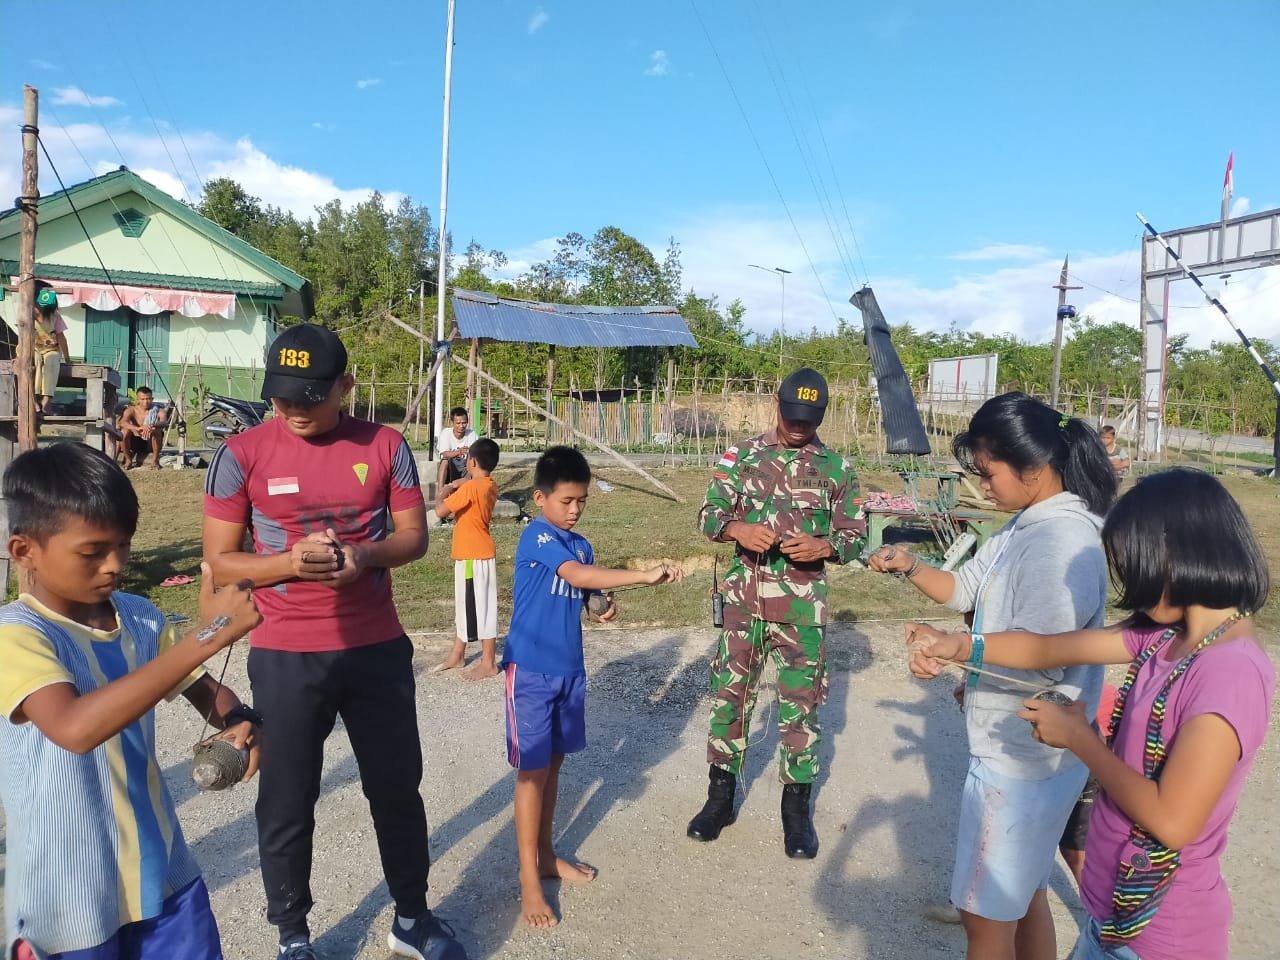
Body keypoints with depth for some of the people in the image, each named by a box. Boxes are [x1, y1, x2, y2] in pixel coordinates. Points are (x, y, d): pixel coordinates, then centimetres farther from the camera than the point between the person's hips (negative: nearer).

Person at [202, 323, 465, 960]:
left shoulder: (385, 446, -3)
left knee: (398, 789, 15)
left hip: (378, 649, 2)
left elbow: (414, 536, 3)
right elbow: (219, 560, -3)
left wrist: (365, 556, -18)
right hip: (285, 658, -1)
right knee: (286, 804, 11)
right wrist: (288, 562, -22)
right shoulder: (241, 455, -7)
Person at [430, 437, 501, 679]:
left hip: (475, 556, -10)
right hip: (471, 554, 10)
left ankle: (488, 663, 8)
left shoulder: (470, 488, -21)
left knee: (481, 607, -1)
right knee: (465, 605, 18)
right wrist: (453, 489, 7)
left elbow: (441, 511, -21)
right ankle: (457, 655, 30)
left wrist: (441, 494, -3)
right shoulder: (489, 486, 7)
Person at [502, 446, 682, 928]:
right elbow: (577, 576, -29)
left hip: (569, 669, 7)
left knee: (553, 764, 17)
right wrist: (646, 575, -33)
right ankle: (529, 880, 10)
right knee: (532, 771, 0)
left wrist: (606, 606, -7)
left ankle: (545, 855, 32)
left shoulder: (581, 545, 9)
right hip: (531, 670, -7)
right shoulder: (536, 536, -15)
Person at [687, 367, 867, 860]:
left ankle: (797, 807, 24)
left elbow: (856, 536, 4)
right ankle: (720, 796, 24)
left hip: (802, 606, 0)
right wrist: (738, 529, -21)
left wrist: (824, 546, -17)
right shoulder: (742, 455, 2)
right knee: (729, 694, 7)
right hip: (744, 599, 1)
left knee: (800, 704, 7)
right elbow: (709, 515, 0)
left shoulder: (836, 468, 2)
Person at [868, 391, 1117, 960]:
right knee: (1023, 894, 24)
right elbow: (965, 589, 12)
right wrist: (910, 567, -3)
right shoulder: (1027, 527, 6)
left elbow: (1037, 660, -27)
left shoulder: (1064, 541, -24)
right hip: (1020, 750, 9)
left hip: (1022, 762, -9)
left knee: (985, 912, 6)